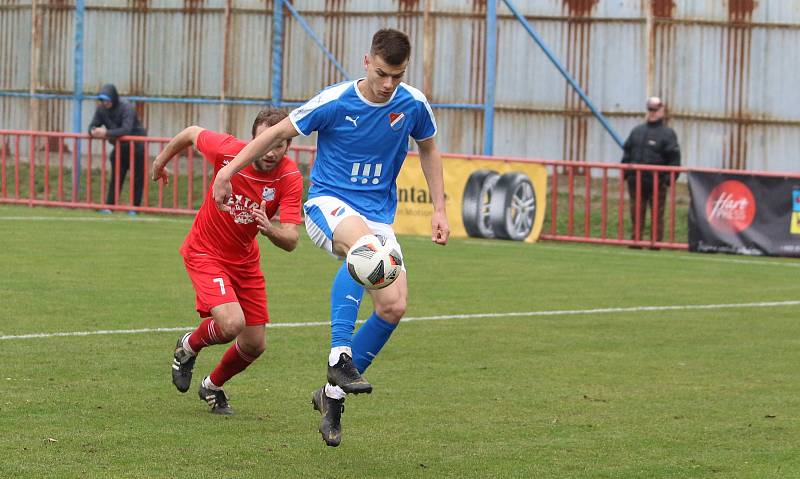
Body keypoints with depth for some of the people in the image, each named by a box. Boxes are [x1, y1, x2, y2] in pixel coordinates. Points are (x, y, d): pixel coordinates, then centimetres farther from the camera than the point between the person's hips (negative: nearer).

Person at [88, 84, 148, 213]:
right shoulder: (101, 109, -5)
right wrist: (94, 131, -29)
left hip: (136, 146, -6)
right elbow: (93, 125, -3)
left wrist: (106, 133, -43)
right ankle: (109, 205, 4)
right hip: (119, 147, 6)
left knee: (137, 178, -1)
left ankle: (135, 207, 5)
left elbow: (126, 129, -35)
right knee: (115, 177, 3)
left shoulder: (126, 108, -24)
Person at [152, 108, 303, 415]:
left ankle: (213, 386, 38)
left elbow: (290, 241, -27)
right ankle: (189, 347, 9)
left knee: (255, 345, 7)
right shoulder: (229, 151, -25)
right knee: (231, 324, -26)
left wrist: (270, 229, -50)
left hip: (245, 260, 4)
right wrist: (161, 160, 14)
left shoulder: (290, 178, -21)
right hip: (205, 252, -4)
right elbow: (192, 134, -3)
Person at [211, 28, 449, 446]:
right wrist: (228, 171, -2)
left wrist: (439, 209, 11)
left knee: (393, 307, -13)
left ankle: (333, 395, 6)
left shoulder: (413, 105, -4)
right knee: (362, 242, -41)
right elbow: (279, 133, -2)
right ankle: (340, 360, -41)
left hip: (379, 215, 5)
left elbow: (428, 150, 16)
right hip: (328, 203, -4)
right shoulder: (335, 102, -14)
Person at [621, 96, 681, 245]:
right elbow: (627, 152, 17)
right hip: (636, 181, 4)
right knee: (636, 214, 6)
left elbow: (674, 158, -5)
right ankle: (635, 240, 10)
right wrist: (625, 172, 6)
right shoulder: (637, 131, 15)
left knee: (657, 215, 1)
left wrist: (669, 178, -13)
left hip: (657, 182, -4)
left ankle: (656, 242, 5)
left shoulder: (667, 133, 0)